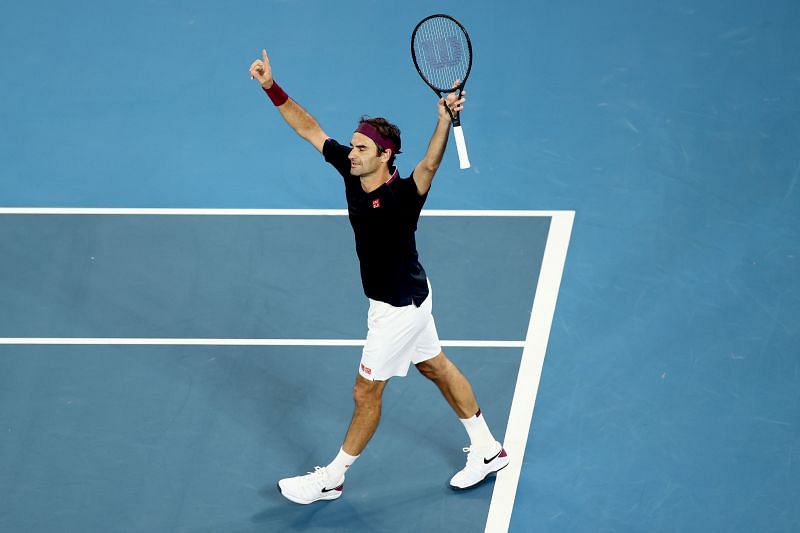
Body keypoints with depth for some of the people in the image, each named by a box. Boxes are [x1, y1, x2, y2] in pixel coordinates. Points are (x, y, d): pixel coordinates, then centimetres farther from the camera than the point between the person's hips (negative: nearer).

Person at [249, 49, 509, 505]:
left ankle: (330, 479, 23)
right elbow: (310, 129, -4)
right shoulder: (351, 169, -11)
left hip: (400, 307, -9)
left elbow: (430, 165, -54)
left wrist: (445, 121, -71)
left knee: (366, 393, 6)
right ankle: (488, 450, 37)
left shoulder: (402, 195, -33)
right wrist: (272, 88, -12)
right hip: (409, 297, 9)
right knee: (436, 367, 21)